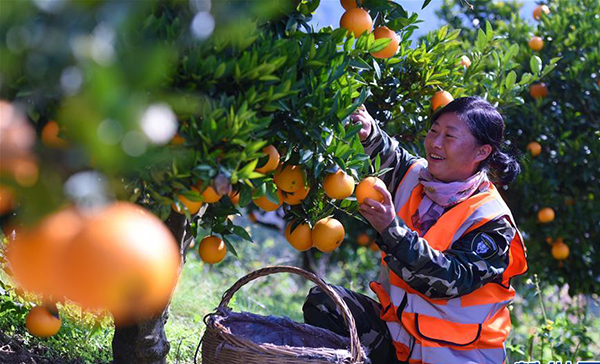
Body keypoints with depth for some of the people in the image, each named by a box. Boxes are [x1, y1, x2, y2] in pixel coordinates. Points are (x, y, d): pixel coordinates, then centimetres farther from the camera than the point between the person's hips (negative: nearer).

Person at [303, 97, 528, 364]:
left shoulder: (493, 222, -16)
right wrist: (367, 133, -9)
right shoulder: (414, 174, 1)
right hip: (396, 329, 6)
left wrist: (391, 229, -35)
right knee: (322, 301, -11)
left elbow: (450, 281, -27)